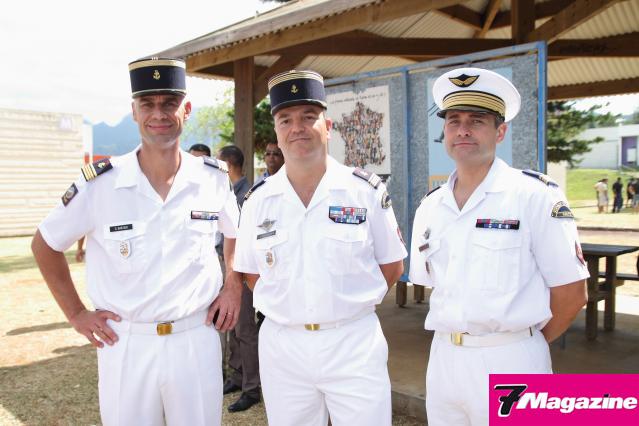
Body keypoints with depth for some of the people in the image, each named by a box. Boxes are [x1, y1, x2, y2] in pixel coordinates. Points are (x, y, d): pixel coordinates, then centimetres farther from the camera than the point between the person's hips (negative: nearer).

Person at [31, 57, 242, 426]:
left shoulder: (215, 178, -4)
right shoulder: (99, 183, -9)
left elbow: (236, 233, 15)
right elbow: (45, 244, 5)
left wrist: (234, 286, 3)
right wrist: (76, 313, 2)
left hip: (196, 340, 1)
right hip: (125, 344, -1)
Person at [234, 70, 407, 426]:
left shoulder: (366, 190, -4)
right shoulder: (258, 200, 1)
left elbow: (392, 266, 4)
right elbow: (252, 272, 11)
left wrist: (351, 304, 0)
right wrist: (288, 305, 1)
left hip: (354, 344, -2)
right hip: (281, 346, 2)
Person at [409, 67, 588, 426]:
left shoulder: (535, 195, -9)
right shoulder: (429, 207, 6)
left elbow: (571, 293, -7)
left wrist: (526, 342, 2)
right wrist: (459, 336, 6)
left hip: (510, 361, -4)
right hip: (444, 359, 5)